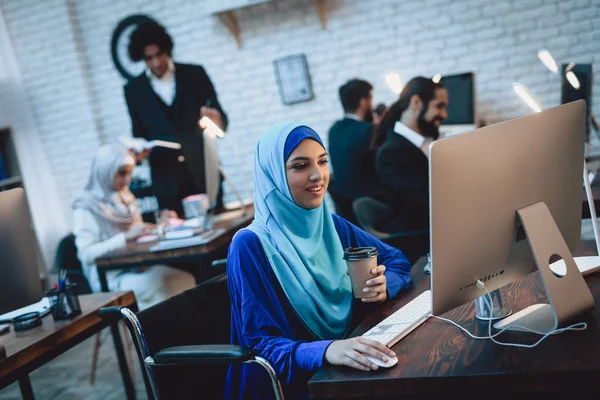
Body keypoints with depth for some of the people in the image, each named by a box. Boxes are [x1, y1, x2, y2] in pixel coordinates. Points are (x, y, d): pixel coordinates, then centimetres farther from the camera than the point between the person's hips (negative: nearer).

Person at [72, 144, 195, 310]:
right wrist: (126, 237, -24)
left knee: (185, 279, -20)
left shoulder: (125, 198, 12)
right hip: (111, 277, -6)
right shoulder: (86, 208, -9)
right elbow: (86, 253, -17)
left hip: (136, 266, 6)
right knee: (162, 285, -31)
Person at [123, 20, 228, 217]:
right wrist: (140, 150, -8)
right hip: (166, 178, 1)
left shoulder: (195, 74, 3)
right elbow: (139, 132, 13)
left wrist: (216, 121, -22)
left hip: (203, 172, 0)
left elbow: (221, 119, 1)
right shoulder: (133, 89, 6)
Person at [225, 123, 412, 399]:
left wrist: (384, 286, -12)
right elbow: (258, 342, -16)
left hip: (350, 367, 6)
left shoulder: (332, 225, 4)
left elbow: (396, 258, 11)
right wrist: (324, 351, -34)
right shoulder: (251, 246, -14)